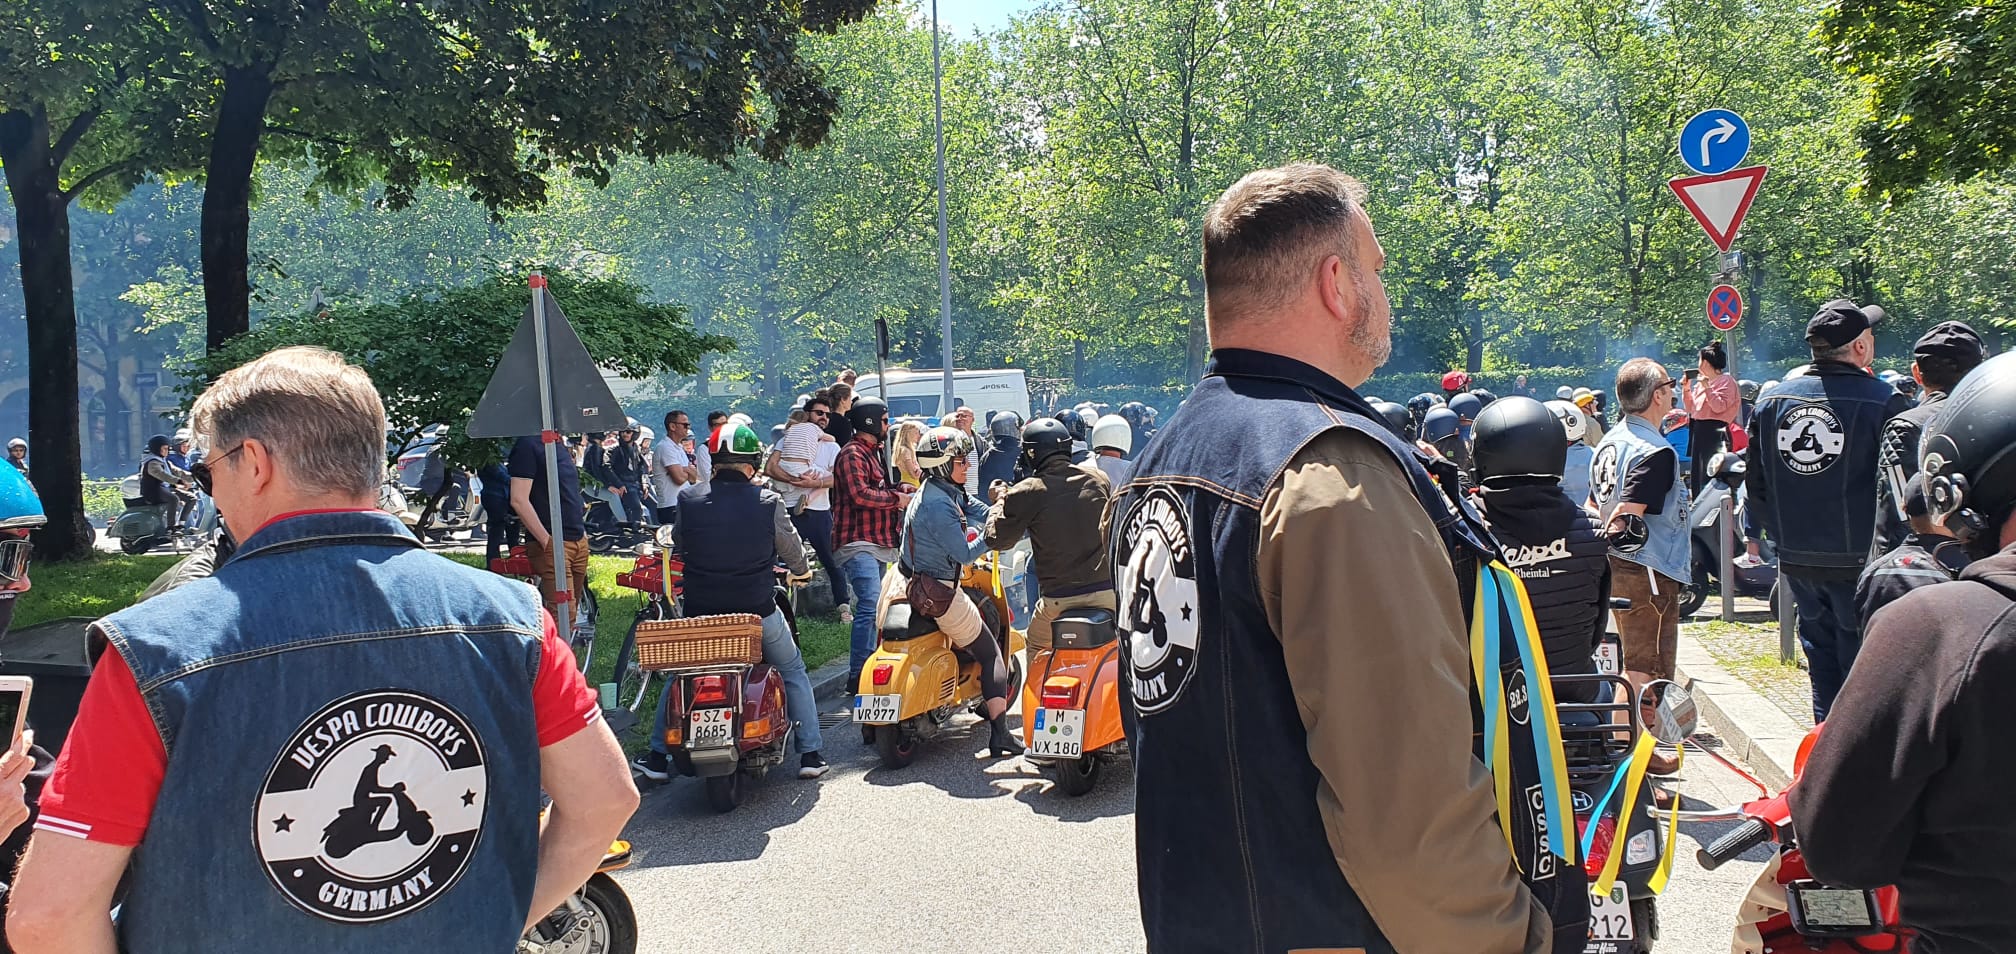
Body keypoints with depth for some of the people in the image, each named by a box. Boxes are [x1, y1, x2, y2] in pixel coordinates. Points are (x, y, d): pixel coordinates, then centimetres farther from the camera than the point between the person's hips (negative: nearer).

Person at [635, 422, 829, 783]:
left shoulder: (689, 502, -5)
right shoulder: (769, 503, -10)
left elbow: (677, 543, 10)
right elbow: (791, 547, 5)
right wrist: (801, 570, 28)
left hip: (700, 611, 2)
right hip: (758, 611, -1)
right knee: (793, 671, 20)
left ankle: (657, 756, 25)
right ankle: (810, 753, 17)